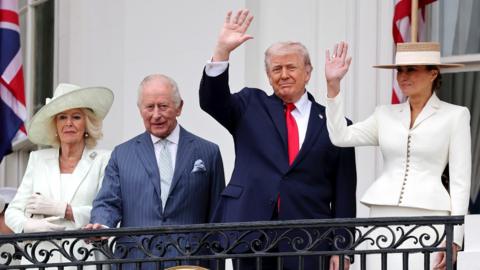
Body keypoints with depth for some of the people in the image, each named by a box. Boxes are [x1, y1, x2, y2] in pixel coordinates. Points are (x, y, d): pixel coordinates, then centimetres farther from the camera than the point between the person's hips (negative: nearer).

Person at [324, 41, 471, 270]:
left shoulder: (455, 115, 4)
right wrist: (333, 84, -5)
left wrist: (454, 237, -7)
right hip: (384, 217, 3)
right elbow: (341, 137, 1)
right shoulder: (385, 114, 13)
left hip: (427, 217, -3)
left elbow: (460, 180, 0)